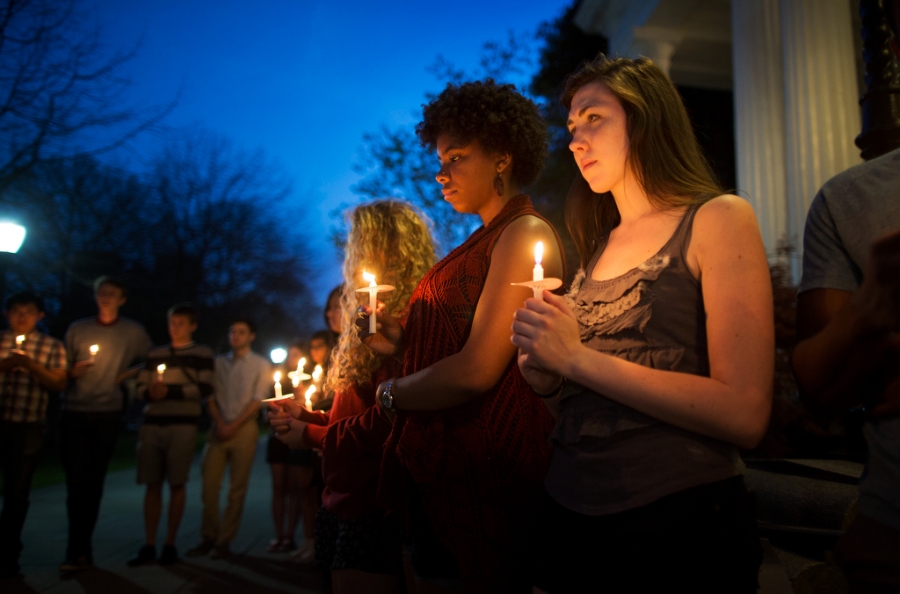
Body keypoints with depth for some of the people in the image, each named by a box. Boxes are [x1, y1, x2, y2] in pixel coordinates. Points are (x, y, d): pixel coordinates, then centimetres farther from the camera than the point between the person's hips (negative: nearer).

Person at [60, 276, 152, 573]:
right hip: (74, 413, 0)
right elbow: (61, 370, 9)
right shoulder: (77, 329, 8)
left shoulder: (133, 331, 7)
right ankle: (79, 551, 0)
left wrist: (128, 374, 0)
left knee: (94, 482, 3)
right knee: (76, 481, -6)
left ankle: (79, 551, 13)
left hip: (106, 415, 0)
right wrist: (73, 371, -13)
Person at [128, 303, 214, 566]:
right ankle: (149, 545, 10)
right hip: (152, 425, 4)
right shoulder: (155, 354, 20)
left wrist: (169, 391, -11)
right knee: (152, 484, 4)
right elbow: (140, 387, 16)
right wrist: (150, 392, -7)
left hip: (183, 426, -4)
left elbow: (204, 388, -6)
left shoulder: (203, 354, 6)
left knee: (177, 484, -1)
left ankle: (170, 544, 8)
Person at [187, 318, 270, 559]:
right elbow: (210, 396, 8)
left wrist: (233, 426, -11)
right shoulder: (219, 362, 14)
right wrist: (219, 422, -7)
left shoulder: (261, 365, 5)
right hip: (219, 428, 3)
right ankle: (208, 537, 9)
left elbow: (257, 400, -3)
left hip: (244, 428, -3)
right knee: (209, 484, -1)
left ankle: (224, 541, 6)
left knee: (237, 489, -1)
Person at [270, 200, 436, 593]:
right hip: (343, 502, 9)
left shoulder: (403, 320, -16)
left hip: (374, 509, -9)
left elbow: (388, 421, -22)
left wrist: (311, 436, -9)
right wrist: (306, 416, 9)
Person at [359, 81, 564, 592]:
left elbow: (478, 371, -20)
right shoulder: (484, 241, 13)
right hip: (448, 467, 8)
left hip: (487, 475, -8)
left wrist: (391, 392, -6)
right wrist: (403, 343, 1)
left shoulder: (525, 233, -13)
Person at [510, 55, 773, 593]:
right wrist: (538, 355, -8)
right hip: (573, 511, 6)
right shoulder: (598, 246, 9)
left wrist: (576, 357, -18)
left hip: (679, 523, -5)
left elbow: (745, 415, -18)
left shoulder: (717, 218, -7)